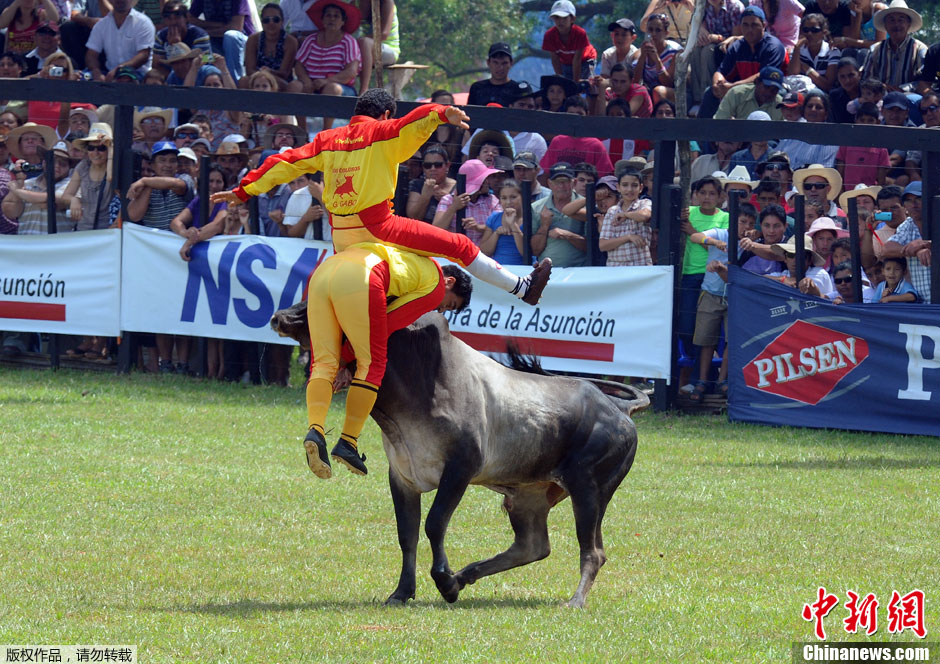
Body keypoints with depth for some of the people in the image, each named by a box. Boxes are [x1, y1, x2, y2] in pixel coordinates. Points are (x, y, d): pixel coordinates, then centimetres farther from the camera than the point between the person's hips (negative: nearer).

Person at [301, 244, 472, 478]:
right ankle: (348, 443, 0)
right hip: (358, 280, -7)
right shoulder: (437, 284, 15)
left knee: (323, 362, 6)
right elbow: (392, 322, 11)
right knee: (372, 363, 5)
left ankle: (315, 430, -15)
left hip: (322, 273, 7)